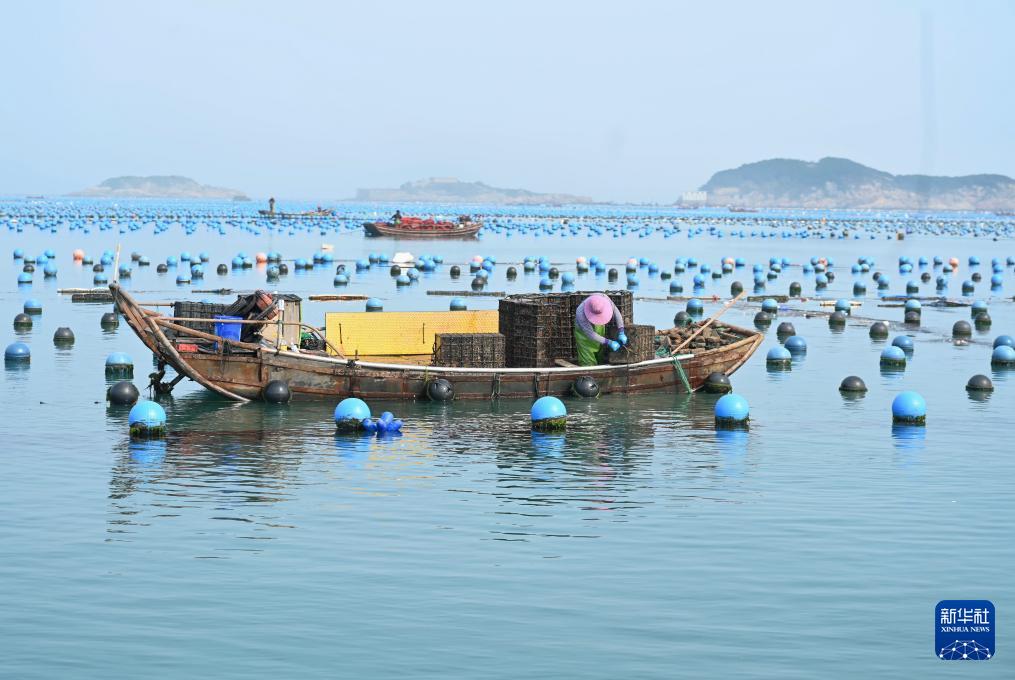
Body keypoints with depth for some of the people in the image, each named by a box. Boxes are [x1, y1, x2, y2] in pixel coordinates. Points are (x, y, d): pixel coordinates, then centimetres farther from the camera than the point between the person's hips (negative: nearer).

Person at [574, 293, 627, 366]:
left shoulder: (603, 298, -32)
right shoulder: (581, 314, -41)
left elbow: (616, 312, -16)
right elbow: (590, 334, -31)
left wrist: (621, 333, -21)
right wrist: (609, 343, -31)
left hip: (599, 328, 5)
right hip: (584, 332, -5)